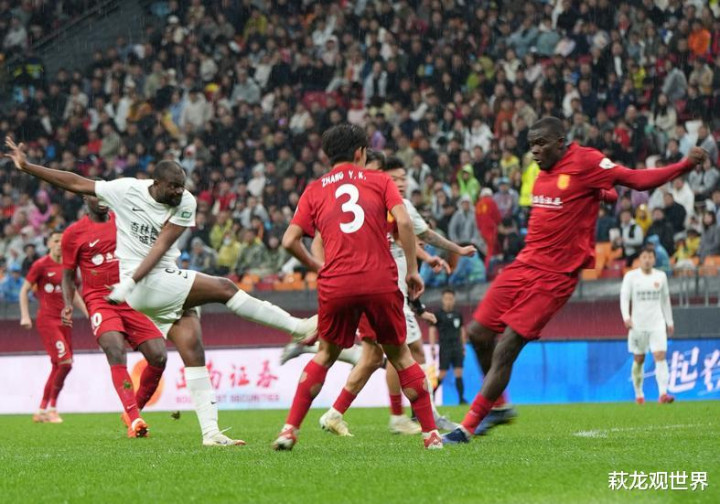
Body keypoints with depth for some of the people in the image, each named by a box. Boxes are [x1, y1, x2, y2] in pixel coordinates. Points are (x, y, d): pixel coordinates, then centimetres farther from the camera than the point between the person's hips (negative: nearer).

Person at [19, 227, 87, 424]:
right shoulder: (41, 265, -5)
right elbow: (24, 290, -2)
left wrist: (87, 313, 18)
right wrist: (25, 316, -11)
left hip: (63, 320, 7)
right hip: (47, 320, -7)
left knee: (58, 367, 5)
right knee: (65, 362, -17)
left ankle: (42, 411, 14)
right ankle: (52, 407, -5)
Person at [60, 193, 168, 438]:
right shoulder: (74, 233, 4)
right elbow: (68, 274, 11)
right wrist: (68, 305, -4)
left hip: (132, 298, 4)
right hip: (99, 301, -4)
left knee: (159, 356, -9)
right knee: (115, 350, -28)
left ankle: (134, 410, 12)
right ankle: (134, 419, -33)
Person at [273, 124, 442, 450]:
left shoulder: (314, 190, 15)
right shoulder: (379, 181, 11)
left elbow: (290, 241, 6)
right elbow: (403, 222, -4)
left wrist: (315, 266, 22)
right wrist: (412, 270, 2)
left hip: (335, 285, 1)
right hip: (381, 282, -1)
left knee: (326, 355, 19)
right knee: (399, 355, 13)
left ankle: (290, 429, 9)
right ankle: (430, 433, 10)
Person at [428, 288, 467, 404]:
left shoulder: (458, 315, 11)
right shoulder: (439, 315, -1)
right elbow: (432, 330, -3)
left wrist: (463, 347, 16)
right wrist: (432, 347, -9)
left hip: (457, 346, 4)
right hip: (445, 347, -4)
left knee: (459, 373, -1)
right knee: (442, 373, -7)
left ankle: (461, 398, -2)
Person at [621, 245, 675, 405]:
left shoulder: (661, 276, 8)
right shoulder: (631, 276, -1)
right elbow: (624, 297, -7)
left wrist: (669, 321, 19)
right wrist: (626, 317, -22)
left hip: (657, 324, 1)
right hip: (638, 324, -1)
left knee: (660, 356, -14)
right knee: (638, 360, 8)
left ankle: (663, 393, -23)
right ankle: (639, 394, 22)